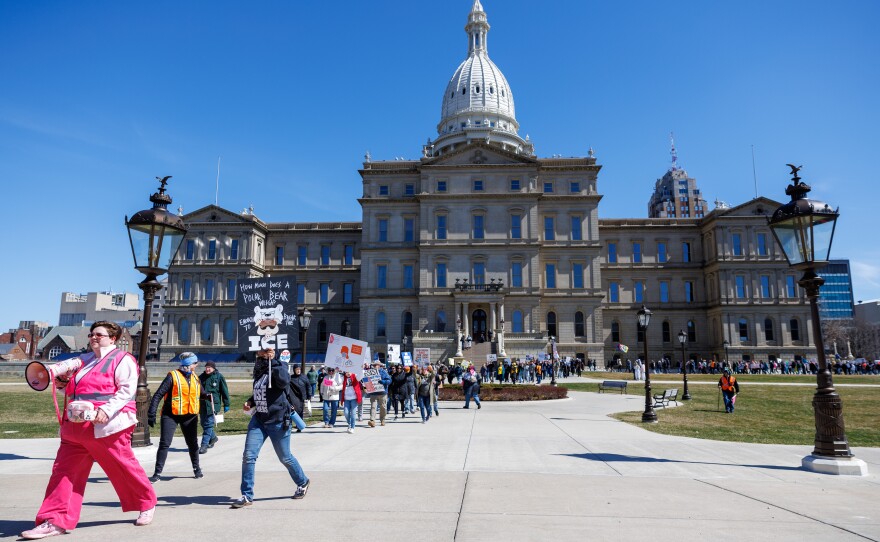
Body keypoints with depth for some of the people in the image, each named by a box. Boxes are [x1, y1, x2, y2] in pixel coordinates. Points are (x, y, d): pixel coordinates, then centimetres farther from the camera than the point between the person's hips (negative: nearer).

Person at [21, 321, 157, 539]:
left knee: (124, 468, 3)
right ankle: (56, 521, 9)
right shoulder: (84, 360, 18)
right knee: (64, 471, 2)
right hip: (77, 427, 8)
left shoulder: (121, 359, -6)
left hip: (106, 426, -8)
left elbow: (127, 389, -17)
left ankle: (147, 504, 21)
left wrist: (107, 409, -28)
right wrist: (63, 385, 9)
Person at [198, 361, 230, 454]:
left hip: (213, 404, -5)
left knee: (208, 424, -7)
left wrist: (226, 404, -1)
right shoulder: (201, 377, 9)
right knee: (204, 423, 13)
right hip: (202, 404, 6)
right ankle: (213, 438, 36)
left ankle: (204, 445, -3)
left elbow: (224, 391, -1)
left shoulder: (219, 377, -4)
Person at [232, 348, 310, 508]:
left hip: (278, 421, -6)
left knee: (285, 458, 9)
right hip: (258, 420, 6)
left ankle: (302, 483, 34)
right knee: (248, 456, -5)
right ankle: (247, 496, 8)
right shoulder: (258, 371, 9)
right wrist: (250, 401, 5)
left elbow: (284, 380, -36)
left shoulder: (278, 367, -12)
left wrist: (272, 360, -28)